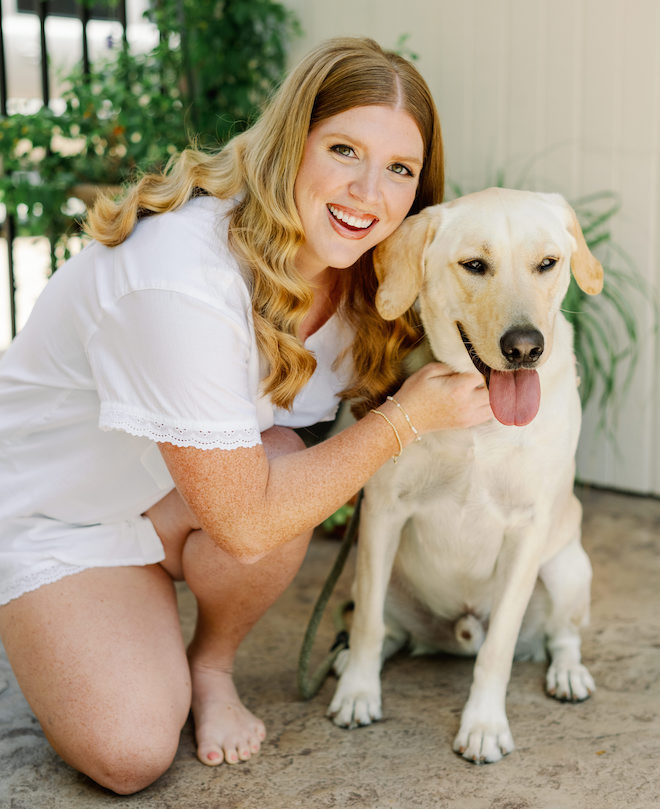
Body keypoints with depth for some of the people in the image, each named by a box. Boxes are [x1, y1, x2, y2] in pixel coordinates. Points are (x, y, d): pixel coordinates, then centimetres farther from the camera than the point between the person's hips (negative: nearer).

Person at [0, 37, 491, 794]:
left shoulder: (352, 265, -12)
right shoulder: (182, 282, -37)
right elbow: (246, 520, -32)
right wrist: (409, 417, -27)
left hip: (170, 499, 6)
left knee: (284, 462, -29)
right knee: (130, 753, -20)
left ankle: (211, 667, 1)